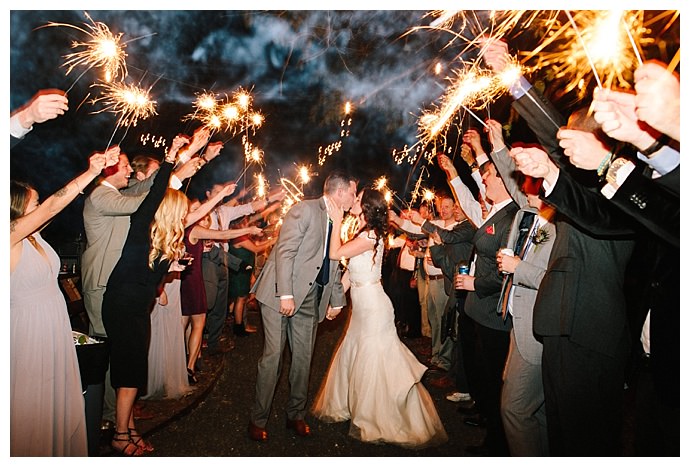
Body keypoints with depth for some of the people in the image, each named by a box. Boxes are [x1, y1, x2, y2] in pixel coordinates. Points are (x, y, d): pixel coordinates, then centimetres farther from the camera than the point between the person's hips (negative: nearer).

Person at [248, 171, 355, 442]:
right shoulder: (305, 209, -9)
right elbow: (285, 252, -16)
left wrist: (337, 299, 19)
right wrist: (285, 295, -21)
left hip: (311, 297, 7)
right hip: (281, 293, -6)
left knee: (303, 357, 11)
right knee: (273, 355, -2)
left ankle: (296, 415, 28)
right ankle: (258, 420, 15)